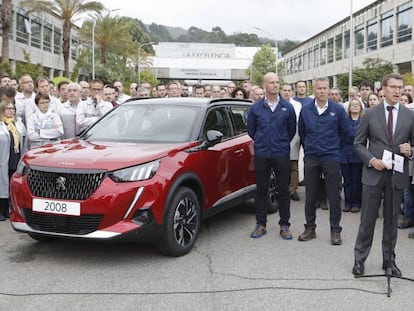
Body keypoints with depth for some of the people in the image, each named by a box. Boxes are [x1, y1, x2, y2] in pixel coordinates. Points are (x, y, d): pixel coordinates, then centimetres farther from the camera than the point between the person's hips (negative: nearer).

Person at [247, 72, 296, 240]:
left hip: (282, 155, 0)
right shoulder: (255, 108, 2)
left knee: (283, 190, 3)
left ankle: (284, 225, 13)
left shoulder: (287, 107, 2)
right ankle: (261, 224, 16)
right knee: (261, 190, 6)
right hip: (261, 155, 0)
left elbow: (292, 130, 10)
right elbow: (250, 130, 12)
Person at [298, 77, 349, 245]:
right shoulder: (305, 109, 2)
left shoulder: (337, 109, -3)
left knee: (334, 196, 2)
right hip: (311, 158, 2)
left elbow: (344, 131, 7)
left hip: (331, 157, -2)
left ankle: (335, 230, 13)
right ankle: (310, 228, 20)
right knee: (310, 195, 8)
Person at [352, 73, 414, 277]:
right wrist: (371, 159, -12)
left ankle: (389, 260, 25)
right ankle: (359, 260, 17)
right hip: (373, 174, -1)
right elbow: (358, 143, 3)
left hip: (397, 176, 2)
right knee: (367, 220, 5)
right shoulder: (370, 114, 0)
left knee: (392, 221, 11)